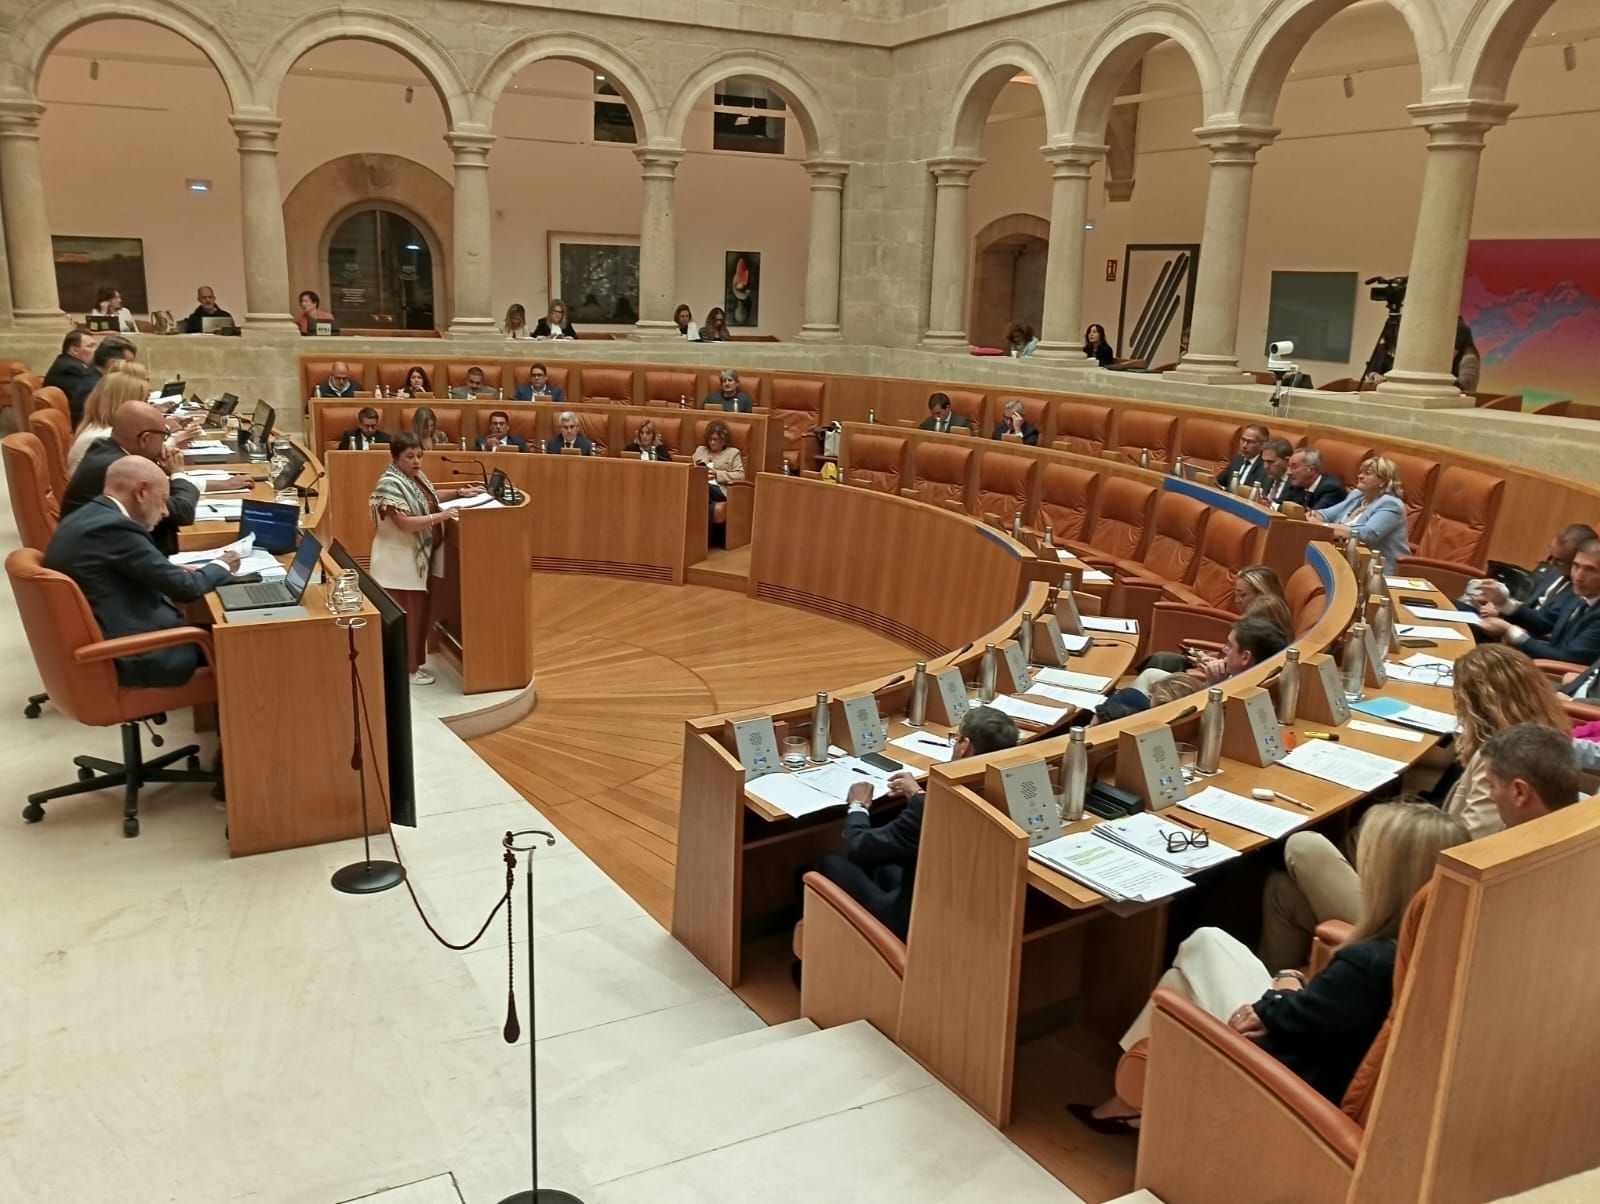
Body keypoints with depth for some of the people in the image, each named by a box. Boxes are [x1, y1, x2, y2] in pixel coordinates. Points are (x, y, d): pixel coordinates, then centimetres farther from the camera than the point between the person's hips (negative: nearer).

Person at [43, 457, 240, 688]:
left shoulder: (81, 519, 8)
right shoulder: (116, 527, -19)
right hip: (127, 657, -9)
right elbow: (185, 588, -15)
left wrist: (175, 572, 7)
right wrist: (221, 567, 3)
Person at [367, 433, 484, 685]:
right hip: (399, 561, -9)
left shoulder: (416, 476, 6)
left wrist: (459, 492, 12)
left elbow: (430, 497, 25)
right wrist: (441, 516, -31)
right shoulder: (390, 484, -22)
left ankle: (411, 663, 28)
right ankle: (404, 670, 10)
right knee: (405, 616, -1)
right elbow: (404, 523, -28)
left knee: (418, 613, 16)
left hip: (418, 558, 9)